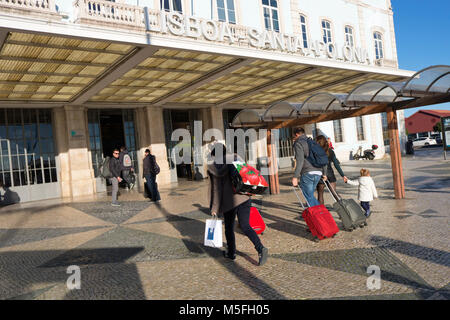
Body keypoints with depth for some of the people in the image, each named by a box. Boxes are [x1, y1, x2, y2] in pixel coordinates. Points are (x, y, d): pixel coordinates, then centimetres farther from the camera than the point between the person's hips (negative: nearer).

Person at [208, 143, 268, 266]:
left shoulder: (213, 168, -5)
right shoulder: (234, 159, 7)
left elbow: (217, 189, -6)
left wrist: (214, 208, 1)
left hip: (229, 201, -3)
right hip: (244, 197, 4)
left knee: (229, 228, 16)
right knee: (245, 226, 1)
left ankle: (231, 253, 28)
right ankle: (261, 248, -16)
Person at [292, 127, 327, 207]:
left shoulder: (298, 143, -1)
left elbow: (300, 161, -15)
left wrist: (295, 177, -17)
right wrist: (324, 173, 31)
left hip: (307, 174, -8)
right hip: (318, 173, 8)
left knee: (309, 197, 0)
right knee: (310, 195, 20)